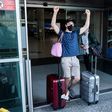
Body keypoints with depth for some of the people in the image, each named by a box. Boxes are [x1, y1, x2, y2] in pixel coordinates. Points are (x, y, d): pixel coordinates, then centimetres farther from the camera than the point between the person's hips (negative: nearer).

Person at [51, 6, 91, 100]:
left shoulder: (76, 33, 18)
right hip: (65, 59, -4)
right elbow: (53, 25, -5)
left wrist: (88, 15, 16)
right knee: (68, 78, -10)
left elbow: (86, 26, 19)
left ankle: (68, 90, 23)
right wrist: (55, 12, -11)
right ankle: (66, 93, 17)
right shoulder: (62, 33, 7)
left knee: (77, 78, -3)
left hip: (75, 59, 4)